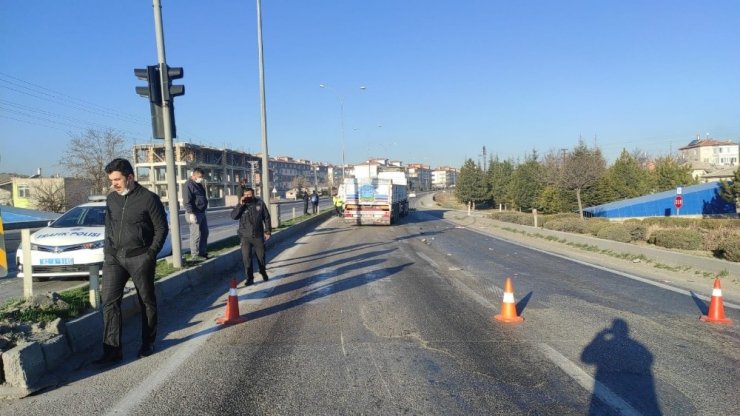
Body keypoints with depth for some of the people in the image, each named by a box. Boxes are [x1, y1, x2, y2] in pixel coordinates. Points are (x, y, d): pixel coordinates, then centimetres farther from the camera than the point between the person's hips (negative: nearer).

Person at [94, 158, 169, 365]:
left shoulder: (148, 198, -8)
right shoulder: (111, 198, 8)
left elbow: (161, 229, -5)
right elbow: (108, 226, 18)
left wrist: (151, 254, -8)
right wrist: (107, 250, 8)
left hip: (139, 258, -5)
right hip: (114, 257, 5)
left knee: (146, 301, 6)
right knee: (109, 300, -2)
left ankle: (148, 344, 21)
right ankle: (112, 349, 4)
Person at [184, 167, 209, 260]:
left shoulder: (199, 184, 17)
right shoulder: (189, 185, -13)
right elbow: (187, 200, -19)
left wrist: (204, 208, 24)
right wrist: (191, 213, -24)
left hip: (201, 212, 10)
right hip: (194, 213, -10)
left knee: (204, 232, 13)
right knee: (196, 234, -6)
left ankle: (203, 252, 22)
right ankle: (195, 254, 1)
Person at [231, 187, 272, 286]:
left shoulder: (260, 203, -3)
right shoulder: (241, 205, -1)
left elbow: (266, 218, 3)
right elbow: (233, 216, -14)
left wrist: (268, 231, 1)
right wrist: (240, 205, -22)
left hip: (258, 235, 0)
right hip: (245, 236, 0)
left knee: (261, 256, 13)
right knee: (246, 258, -6)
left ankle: (263, 273, 38)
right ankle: (249, 278, 6)